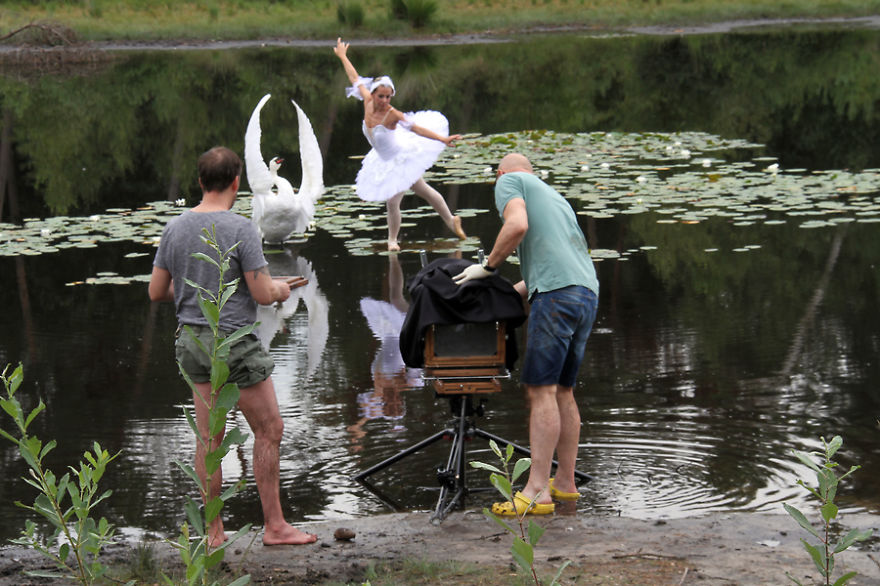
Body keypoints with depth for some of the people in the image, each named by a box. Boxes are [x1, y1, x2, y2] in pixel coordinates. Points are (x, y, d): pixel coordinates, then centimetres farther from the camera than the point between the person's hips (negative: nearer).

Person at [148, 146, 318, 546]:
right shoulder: (240, 229, -15)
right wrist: (280, 288, 8)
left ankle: (214, 531, 16)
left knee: (208, 436, 11)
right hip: (234, 342, -6)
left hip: (192, 341, 6)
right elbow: (262, 294, -14)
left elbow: (156, 291, 9)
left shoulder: (175, 228, 3)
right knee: (269, 429, 6)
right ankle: (274, 525, 10)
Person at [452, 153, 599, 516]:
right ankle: (565, 482, 19)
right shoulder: (555, 197, 33)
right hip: (587, 293, 8)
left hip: (556, 295, -8)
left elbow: (518, 225, -11)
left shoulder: (508, 182, 10)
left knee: (541, 390, -11)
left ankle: (537, 492, -15)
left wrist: (488, 267, 0)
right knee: (562, 392, 14)